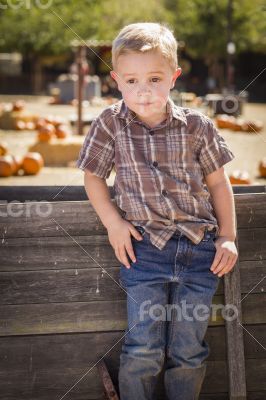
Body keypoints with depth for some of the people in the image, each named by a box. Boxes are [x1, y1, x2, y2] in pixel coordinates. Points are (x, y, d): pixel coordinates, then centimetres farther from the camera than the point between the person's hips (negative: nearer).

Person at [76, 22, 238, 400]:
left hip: (199, 244, 1)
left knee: (189, 351, 6)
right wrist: (113, 222, -1)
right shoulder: (110, 124, 0)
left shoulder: (196, 125, 1)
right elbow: (93, 176, 11)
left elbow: (218, 182, 10)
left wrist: (228, 237, 6)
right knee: (143, 350, -5)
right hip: (144, 246, -1)